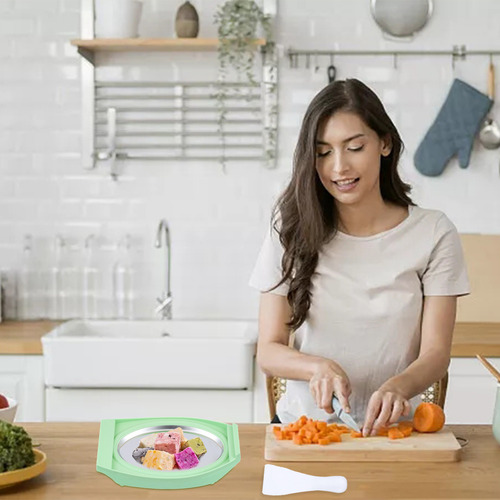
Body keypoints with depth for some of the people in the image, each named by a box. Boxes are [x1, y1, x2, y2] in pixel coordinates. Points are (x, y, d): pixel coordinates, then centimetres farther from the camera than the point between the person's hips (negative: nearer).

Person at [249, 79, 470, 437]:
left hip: (388, 428, 0)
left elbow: (435, 354, -3)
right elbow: (269, 351, 1)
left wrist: (398, 386, -25)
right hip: (301, 425, 1)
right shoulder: (291, 231, 3)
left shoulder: (434, 234, 0)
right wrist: (319, 367, -20)